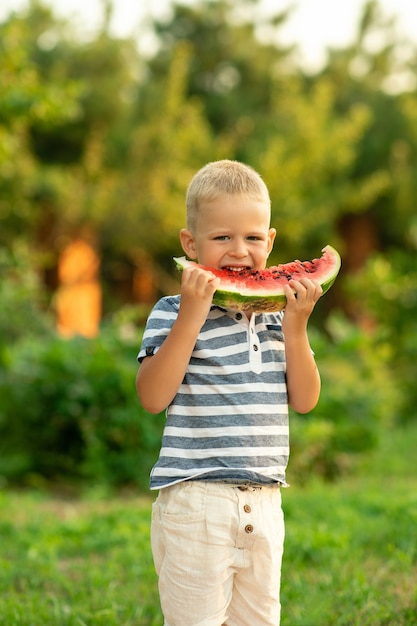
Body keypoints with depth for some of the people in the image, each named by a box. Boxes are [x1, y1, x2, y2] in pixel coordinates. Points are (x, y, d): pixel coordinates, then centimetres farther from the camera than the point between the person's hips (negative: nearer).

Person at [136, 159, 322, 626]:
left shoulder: (277, 315, 10)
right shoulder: (173, 314, -6)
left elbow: (304, 399, 5)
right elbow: (152, 396, -17)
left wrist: (295, 327, -7)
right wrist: (191, 318, -20)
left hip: (263, 502, 6)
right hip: (196, 501, -5)